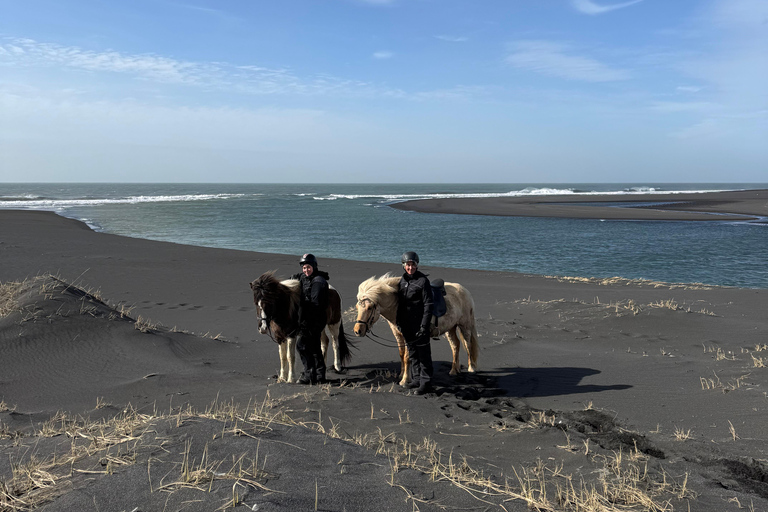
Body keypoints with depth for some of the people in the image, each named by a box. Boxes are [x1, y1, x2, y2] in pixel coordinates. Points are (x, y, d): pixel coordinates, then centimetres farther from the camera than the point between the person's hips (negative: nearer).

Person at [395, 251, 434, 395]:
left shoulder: (422, 281, -13)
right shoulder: (402, 280, 9)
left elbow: (428, 305, -15)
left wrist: (424, 326, -19)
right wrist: (398, 321, 13)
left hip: (419, 324, -7)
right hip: (406, 324, 7)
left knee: (423, 353, -1)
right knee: (412, 353, 16)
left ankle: (426, 383, 5)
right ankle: (416, 379, 28)